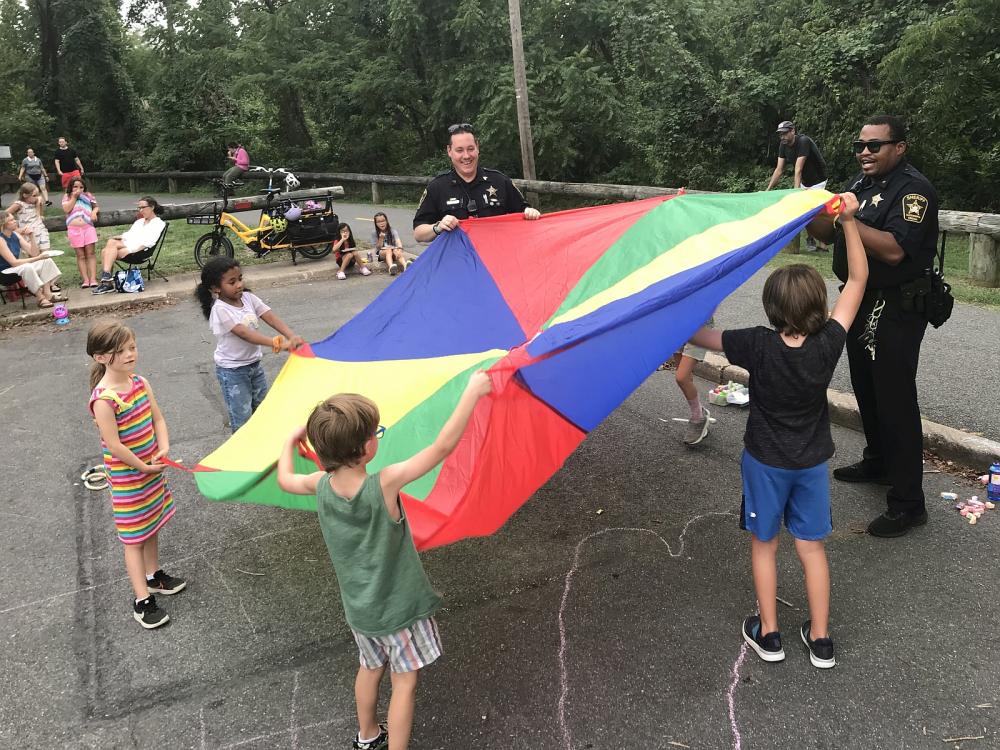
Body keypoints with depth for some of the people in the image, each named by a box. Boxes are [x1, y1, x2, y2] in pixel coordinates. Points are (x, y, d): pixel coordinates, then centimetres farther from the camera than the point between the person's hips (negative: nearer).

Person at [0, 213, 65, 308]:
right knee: (27, 267, -37)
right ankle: (40, 298, -28)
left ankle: (47, 294, -13)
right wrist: (37, 258, -26)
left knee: (46, 261, 0)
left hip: (18, 267, 9)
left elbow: (34, 253, 3)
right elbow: (14, 262, -24)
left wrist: (31, 237, -11)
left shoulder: (15, 235, 4)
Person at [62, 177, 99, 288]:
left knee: (91, 253, -5)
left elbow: (96, 207, 20)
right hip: (74, 229, 0)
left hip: (88, 227, 1)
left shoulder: (88, 195, 16)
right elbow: (66, 209, -3)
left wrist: (94, 211, -2)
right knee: (80, 255, 1)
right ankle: (85, 279, -2)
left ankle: (93, 278, -8)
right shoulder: (67, 197, 13)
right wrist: (74, 197, -2)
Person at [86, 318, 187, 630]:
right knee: (134, 538, 3)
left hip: (152, 468, 7)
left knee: (152, 525, 22)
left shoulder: (140, 382, -2)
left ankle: (154, 575, 42)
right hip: (126, 478, -7)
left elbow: (158, 419, 4)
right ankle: (142, 601, 13)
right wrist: (143, 467, -15)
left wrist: (163, 449, -11)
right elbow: (114, 445, -24)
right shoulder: (104, 399, -25)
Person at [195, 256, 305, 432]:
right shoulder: (220, 309, -21)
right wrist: (277, 343, -41)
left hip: (254, 364, 7)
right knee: (242, 419, 1)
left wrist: (292, 336, -31)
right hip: (232, 371, -6)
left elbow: (271, 318, -13)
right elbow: (244, 333, -31)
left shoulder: (248, 298, -3)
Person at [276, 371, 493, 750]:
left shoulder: (321, 486, -15)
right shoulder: (384, 485, -32)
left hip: (358, 605, 6)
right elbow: (442, 446, -32)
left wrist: (291, 440, 25)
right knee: (404, 681, 13)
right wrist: (472, 391, -26)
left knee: (370, 667, 28)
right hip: (398, 607, -6)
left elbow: (284, 478, 8)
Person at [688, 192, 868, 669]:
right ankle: (820, 640, 23)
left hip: (765, 461, -2)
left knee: (764, 544, 14)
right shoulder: (828, 344, -18)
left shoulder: (759, 347, -25)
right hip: (812, 462, 2)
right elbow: (858, 279, -9)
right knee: (811, 546, 14)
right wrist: (849, 220, -9)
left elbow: (697, 336, -19)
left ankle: (768, 635, 23)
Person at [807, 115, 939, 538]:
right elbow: (831, 236, 12)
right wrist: (810, 212, -7)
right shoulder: (860, 183, 11)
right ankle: (878, 463, 40)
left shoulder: (913, 189, -16)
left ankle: (908, 503, 0)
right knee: (866, 390, 20)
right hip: (860, 302, 9)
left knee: (895, 400, -7)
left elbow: (893, 250, -28)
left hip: (896, 310, -9)